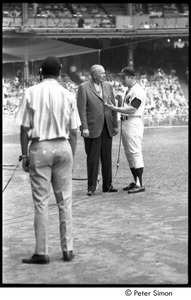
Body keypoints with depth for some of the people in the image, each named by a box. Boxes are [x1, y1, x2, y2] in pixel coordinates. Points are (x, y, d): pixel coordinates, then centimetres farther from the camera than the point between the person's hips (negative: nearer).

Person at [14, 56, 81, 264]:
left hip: (39, 147, -2)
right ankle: (68, 249, 14)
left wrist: (24, 155, 3)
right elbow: (73, 132, 4)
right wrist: (71, 155, 13)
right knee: (64, 201, 10)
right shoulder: (67, 96, 2)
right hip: (63, 147, 2)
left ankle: (41, 252, 5)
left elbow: (24, 129, -4)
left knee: (41, 202, 3)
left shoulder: (31, 93, -4)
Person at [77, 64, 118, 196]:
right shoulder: (83, 87, -5)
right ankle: (91, 187, 7)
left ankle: (107, 185, 17)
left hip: (107, 128, 5)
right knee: (93, 158, -1)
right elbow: (81, 109, -9)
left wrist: (115, 125, 8)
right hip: (92, 128, -5)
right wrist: (84, 128, -15)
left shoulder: (108, 86, 10)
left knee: (107, 158, 9)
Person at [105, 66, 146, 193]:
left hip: (133, 123, -10)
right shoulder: (129, 91, 19)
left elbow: (132, 109, -20)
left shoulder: (138, 91, -12)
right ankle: (136, 182, 19)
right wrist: (120, 102, 5)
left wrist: (115, 108, -20)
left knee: (135, 153, -10)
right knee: (129, 154, 12)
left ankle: (140, 184, -9)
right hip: (125, 122, 10)